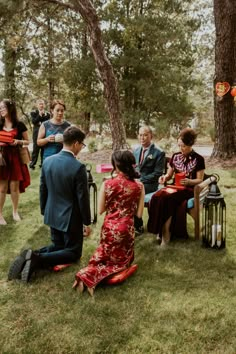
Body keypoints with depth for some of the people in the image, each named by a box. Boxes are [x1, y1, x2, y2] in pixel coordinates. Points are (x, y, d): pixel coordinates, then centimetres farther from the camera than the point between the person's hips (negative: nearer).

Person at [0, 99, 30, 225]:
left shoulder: (19, 125, -2)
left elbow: (27, 141, 5)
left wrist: (18, 142, -14)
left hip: (16, 158, -1)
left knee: (14, 186, 7)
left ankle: (15, 211, 26)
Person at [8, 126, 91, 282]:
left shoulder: (47, 161, -3)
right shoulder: (78, 167, -23)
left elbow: (43, 189, 6)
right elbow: (83, 197, -18)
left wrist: (44, 211, 20)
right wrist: (87, 222, -6)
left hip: (52, 214, 7)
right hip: (70, 217, -7)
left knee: (57, 246, 25)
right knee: (74, 252, 10)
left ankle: (32, 256, -2)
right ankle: (38, 259, -12)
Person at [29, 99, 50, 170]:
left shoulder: (47, 113, 10)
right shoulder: (33, 112, 4)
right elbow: (33, 121, -10)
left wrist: (44, 115, -10)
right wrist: (39, 115, -17)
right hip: (37, 133, -2)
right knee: (36, 148, -4)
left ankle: (43, 163, 12)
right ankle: (32, 163, 2)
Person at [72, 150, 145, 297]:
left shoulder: (107, 184, -9)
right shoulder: (139, 185, -9)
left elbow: (101, 210, -2)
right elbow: (139, 213, -4)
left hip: (109, 227, 1)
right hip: (126, 228, -1)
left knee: (105, 256, 24)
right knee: (123, 260, 16)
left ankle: (88, 274, -4)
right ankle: (91, 276, -7)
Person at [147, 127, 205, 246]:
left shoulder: (198, 159, -3)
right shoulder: (175, 156, 11)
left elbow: (199, 180, -2)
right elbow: (169, 175, 16)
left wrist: (189, 181, -22)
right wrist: (164, 177, -7)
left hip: (188, 189, -5)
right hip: (175, 187, 5)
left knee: (166, 197, -33)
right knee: (157, 197, -29)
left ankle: (166, 233, -23)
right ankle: (162, 230, -21)